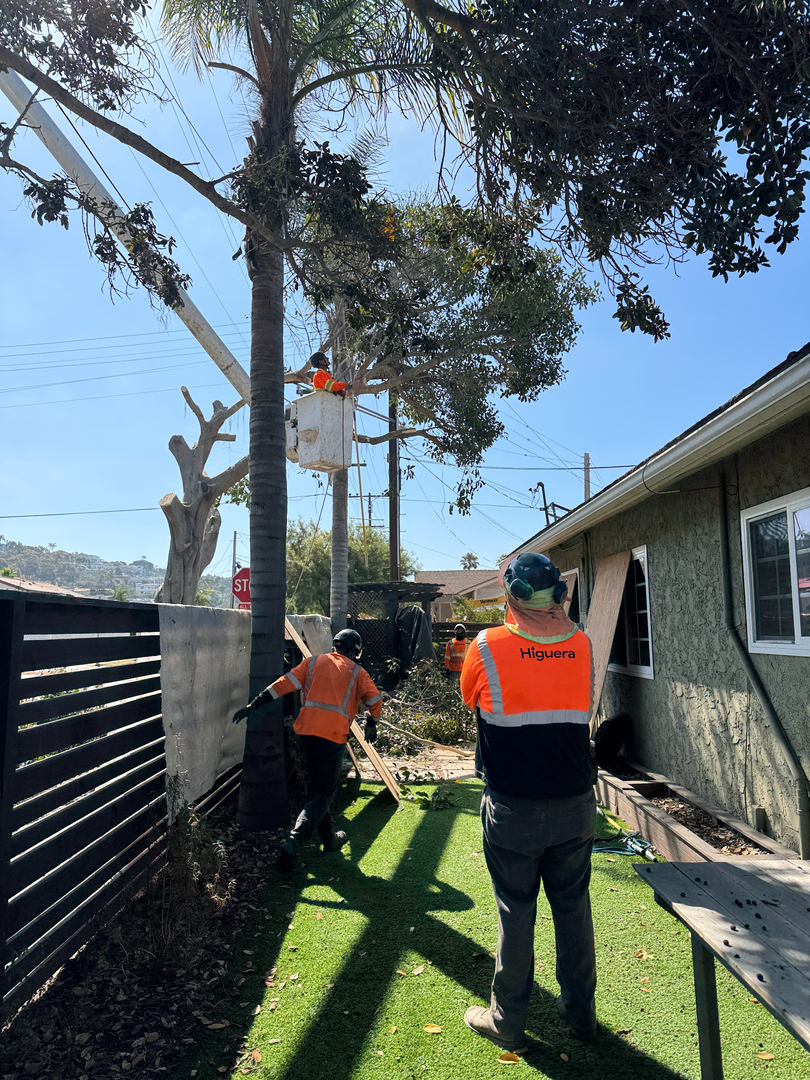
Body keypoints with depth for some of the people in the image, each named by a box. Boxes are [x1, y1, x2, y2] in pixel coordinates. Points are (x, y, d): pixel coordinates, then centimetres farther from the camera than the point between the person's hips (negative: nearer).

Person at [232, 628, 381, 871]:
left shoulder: (313, 662, 13)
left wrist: (253, 704, 4)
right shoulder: (357, 672, 10)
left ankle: (330, 838, 32)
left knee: (319, 786, 21)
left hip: (306, 729, 4)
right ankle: (293, 842, -16)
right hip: (333, 735, -3)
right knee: (323, 793, 2)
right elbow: (375, 701, 10)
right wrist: (371, 725, 29)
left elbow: (285, 684, 5)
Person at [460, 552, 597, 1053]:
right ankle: (581, 1011, 35)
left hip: (513, 809, -3)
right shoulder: (583, 644, -4)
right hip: (576, 805, 3)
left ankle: (507, 1021, 26)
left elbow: (468, 697, 4)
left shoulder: (488, 647, -14)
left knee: (516, 912, 10)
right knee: (574, 907, 18)